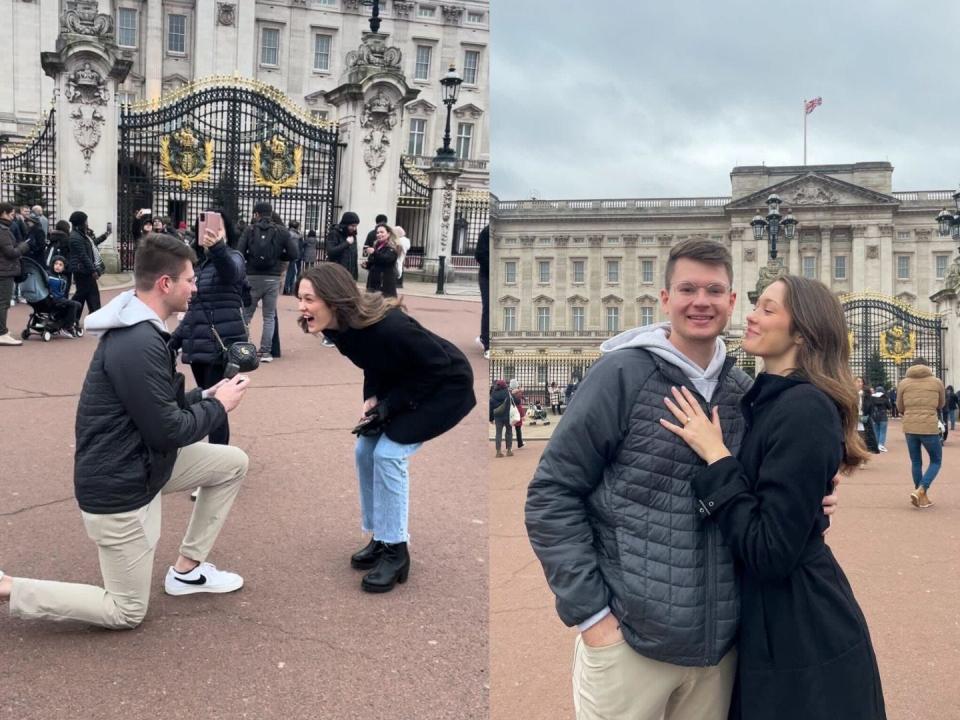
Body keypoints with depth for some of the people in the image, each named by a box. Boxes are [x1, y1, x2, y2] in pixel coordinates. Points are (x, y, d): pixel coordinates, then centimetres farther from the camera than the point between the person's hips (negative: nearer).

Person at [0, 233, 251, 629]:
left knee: (232, 462, 11)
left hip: (140, 462, 9)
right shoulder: (139, 345, -28)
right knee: (127, 612, 4)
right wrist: (219, 405, -9)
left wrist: (207, 394, 2)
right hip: (118, 487, -9)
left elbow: (161, 406, 14)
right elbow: (168, 433, -24)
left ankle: (187, 570, 19)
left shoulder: (139, 329, 4)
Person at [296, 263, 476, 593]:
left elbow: (436, 368, -25)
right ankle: (381, 538, 18)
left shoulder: (387, 327, -36)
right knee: (365, 451, 2)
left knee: (388, 453, -16)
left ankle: (395, 551, -3)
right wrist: (371, 399, -10)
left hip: (445, 386, -8)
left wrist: (388, 407, -23)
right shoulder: (339, 327, -11)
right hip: (405, 383, 8)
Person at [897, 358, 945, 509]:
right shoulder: (936, 382, 2)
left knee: (916, 462, 14)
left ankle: (923, 498, 20)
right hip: (930, 427, -2)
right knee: (936, 461, 12)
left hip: (909, 427, 2)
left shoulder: (903, 383, 4)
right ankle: (920, 491, -6)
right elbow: (941, 405, 15)